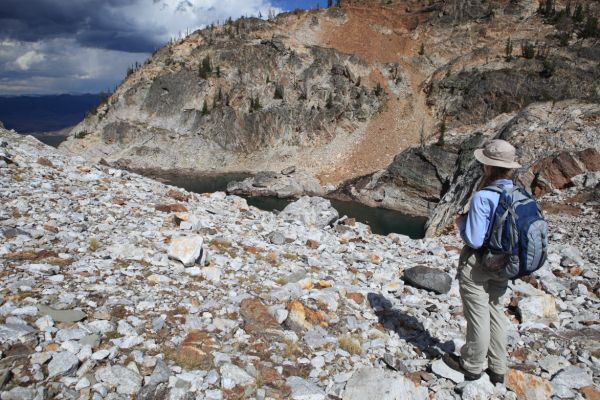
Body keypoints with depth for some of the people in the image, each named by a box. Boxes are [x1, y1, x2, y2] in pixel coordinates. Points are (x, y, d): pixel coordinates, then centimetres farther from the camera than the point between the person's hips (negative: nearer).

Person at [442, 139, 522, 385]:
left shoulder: (483, 197, -27)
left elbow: (474, 240, -24)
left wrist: (461, 223, -6)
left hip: (476, 264, -6)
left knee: (478, 316, 10)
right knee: (495, 313, 21)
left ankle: (472, 367, 30)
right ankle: (497, 369, 36)